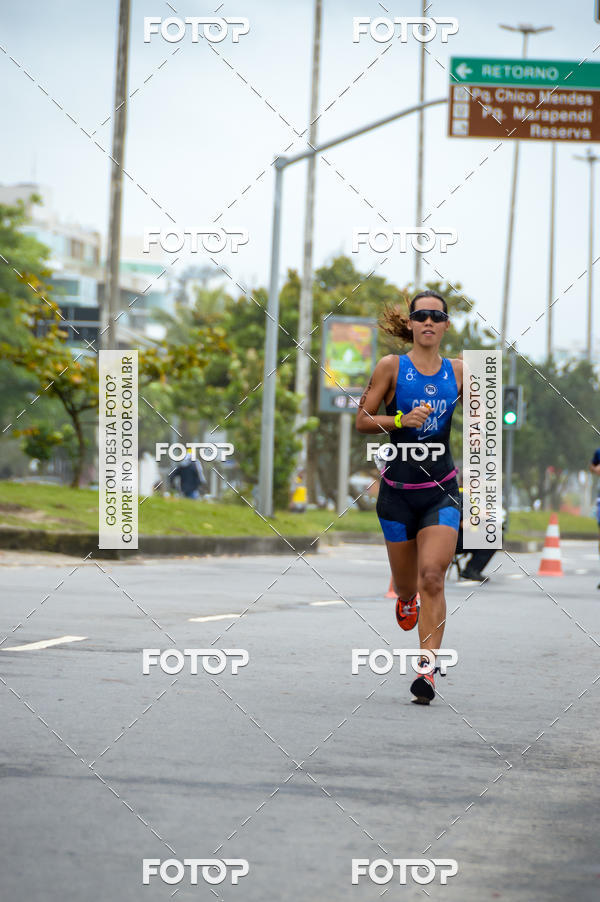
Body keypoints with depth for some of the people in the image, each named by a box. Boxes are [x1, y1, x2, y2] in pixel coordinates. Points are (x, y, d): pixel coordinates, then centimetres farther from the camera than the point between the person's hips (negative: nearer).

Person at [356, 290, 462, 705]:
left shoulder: (458, 371, 4)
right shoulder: (392, 367, -3)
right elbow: (363, 420, -1)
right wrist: (402, 420, -17)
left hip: (441, 491, 0)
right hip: (398, 490, 0)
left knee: (433, 577, -16)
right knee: (407, 583, 10)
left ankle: (427, 670, -16)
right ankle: (406, 600, 49)